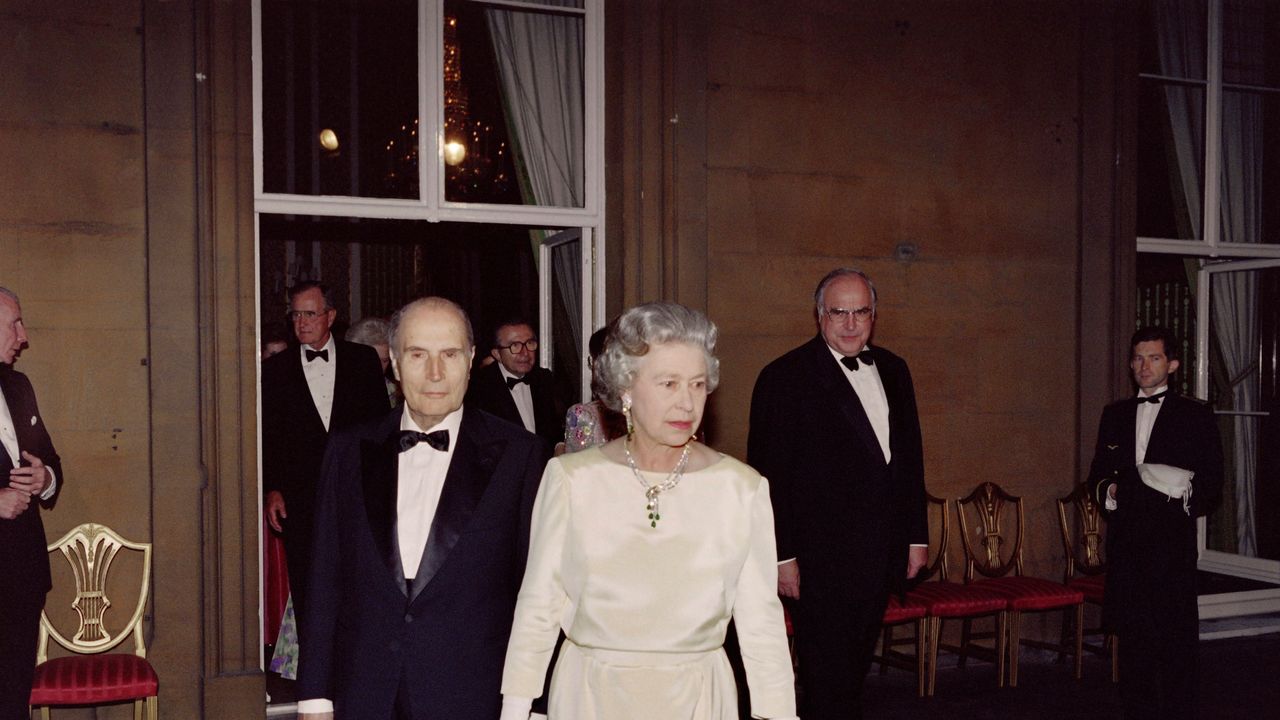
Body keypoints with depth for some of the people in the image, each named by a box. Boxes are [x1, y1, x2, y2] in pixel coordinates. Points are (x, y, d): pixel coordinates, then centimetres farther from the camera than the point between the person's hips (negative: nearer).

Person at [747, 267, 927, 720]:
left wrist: (916, 536, 13)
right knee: (829, 680, 0)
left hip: (881, 553, 6)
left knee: (854, 666, 14)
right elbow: (770, 474, -10)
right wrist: (783, 556, -14)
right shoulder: (785, 377, -8)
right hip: (821, 558, -6)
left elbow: (910, 456, 17)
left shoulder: (892, 371, 12)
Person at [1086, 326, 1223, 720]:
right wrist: (1106, 489, -1)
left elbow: (1213, 484, 1)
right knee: (1132, 637, 10)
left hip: (1171, 542, -4)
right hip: (1125, 542, 4)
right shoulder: (1115, 414, 15)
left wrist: (1189, 496, -19)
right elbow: (1098, 473, 20)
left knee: (1175, 639, -4)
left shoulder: (1195, 415, 3)